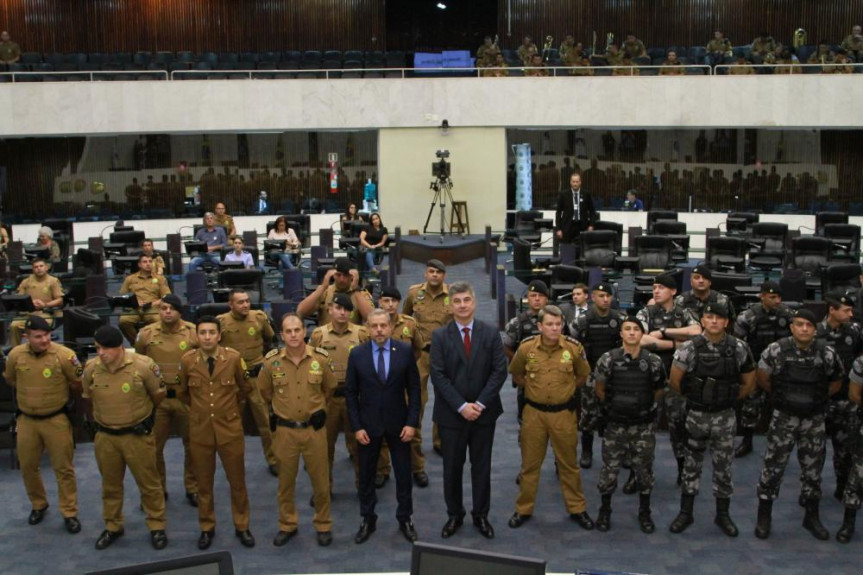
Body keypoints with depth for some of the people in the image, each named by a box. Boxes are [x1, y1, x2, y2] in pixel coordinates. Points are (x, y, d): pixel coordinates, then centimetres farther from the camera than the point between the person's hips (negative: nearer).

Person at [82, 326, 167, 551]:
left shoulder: (143, 366, -18)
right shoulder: (91, 369, -9)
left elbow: (158, 395, -1)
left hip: (138, 435, -3)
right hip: (105, 437, 3)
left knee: (149, 483, 8)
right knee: (110, 485, 18)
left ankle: (157, 526, 24)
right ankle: (113, 527, 35)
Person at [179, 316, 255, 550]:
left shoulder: (234, 357, -11)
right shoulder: (187, 360, -8)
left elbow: (245, 388, 7)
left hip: (230, 428, -1)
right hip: (200, 429, 1)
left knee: (237, 481, 10)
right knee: (203, 482, 13)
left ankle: (242, 527, 26)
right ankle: (207, 528, 29)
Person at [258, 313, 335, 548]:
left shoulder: (320, 358, -9)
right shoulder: (271, 361, -9)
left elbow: (328, 388, 10)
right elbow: (265, 392, 11)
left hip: (314, 429, 0)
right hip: (285, 430, 0)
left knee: (320, 480, 10)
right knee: (286, 480, 14)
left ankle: (323, 525, 27)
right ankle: (287, 525, 30)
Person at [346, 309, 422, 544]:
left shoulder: (405, 351, -7)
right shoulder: (357, 354, -6)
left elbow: (414, 388, -2)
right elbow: (350, 392, -1)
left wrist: (412, 422, -8)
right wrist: (356, 426, -7)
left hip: (398, 423, 0)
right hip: (368, 424, 0)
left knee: (404, 474, 9)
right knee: (366, 475, 11)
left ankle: (405, 519, 26)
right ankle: (368, 520, 28)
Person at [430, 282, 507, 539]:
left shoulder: (490, 333, 0)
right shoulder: (439, 336, -3)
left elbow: (500, 371, -4)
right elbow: (438, 376, -8)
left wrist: (480, 403, -13)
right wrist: (461, 406, -15)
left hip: (484, 412, 1)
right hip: (451, 413, -1)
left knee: (482, 466, 10)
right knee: (452, 467, 8)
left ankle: (481, 515, 24)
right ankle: (454, 515, 24)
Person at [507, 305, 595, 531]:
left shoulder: (574, 347, -10)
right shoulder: (526, 347, -10)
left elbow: (583, 376, 9)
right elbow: (516, 375, 10)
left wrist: (565, 389, 9)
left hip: (564, 413, 0)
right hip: (534, 412, 0)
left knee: (568, 463, 12)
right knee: (530, 463, 11)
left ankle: (577, 508, 26)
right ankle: (524, 509, 24)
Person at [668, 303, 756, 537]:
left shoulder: (739, 348, -5)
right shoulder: (690, 347, -10)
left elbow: (749, 383, 7)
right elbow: (674, 380, -4)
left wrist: (729, 399, 10)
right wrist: (692, 397, 8)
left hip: (725, 417, 1)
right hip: (696, 415, -1)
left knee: (723, 466, 8)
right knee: (692, 464, 10)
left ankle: (722, 514, 22)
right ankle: (685, 513, 20)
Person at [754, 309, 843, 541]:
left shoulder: (827, 354, -7)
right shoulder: (776, 350, -12)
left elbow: (837, 382, 9)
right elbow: (762, 377, 2)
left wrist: (818, 398, 5)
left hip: (814, 420, 2)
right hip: (784, 418, -2)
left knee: (813, 468, 11)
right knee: (773, 466, 1)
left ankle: (812, 516, 27)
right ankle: (764, 516, 14)